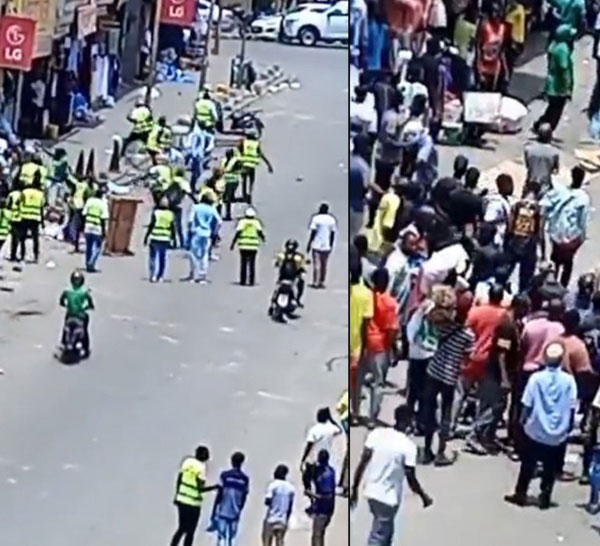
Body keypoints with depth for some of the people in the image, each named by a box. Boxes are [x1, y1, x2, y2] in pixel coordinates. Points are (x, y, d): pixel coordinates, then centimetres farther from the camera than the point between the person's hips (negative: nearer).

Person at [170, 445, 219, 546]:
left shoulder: (187, 461, 3)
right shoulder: (201, 467, -16)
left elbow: (179, 480, 10)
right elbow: (200, 489, -20)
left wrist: (177, 495, 21)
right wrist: (214, 487, -7)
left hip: (181, 500, 6)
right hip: (193, 504, -6)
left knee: (181, 529, 19)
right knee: (190, 532, 3)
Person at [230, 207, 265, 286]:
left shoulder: (242, 222, 0)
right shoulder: (256, 222, 1)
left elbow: (237, 233, -7)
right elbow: (260, 232, -7)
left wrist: (233, 243, -2)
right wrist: (263, 239, 14)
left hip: (243, 246, 0)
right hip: (253, 246, 0)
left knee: (243, 263, 7)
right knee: (252, 264, 5)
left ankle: (243, 281, 6)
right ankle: (251, 281, 1)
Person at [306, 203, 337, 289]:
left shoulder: (316, 218, -7)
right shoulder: (332, 219, 4)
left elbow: (313, 232, -8)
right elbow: (333, 234, 7)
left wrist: (309, 244, -1)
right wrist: (331, 245, 16)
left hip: (317, 245, -3)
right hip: (327, 246, 3)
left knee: (316, 264, -2)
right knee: (324, 265, 10)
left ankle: (315, 283, -4)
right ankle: (322, 282, 11)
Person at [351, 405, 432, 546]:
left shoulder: (376, 434, -5)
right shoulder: (408, 446, -18)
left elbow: (362, 463, -3)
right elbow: (411, 479, -15)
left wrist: (354, 488, 6)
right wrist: (424, 497, 3)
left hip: (371, 492, 6)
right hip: (388, 498, -6)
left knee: (386, 533, 26)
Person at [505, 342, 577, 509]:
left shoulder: (536, 378, -10)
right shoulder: (568, 380, -9)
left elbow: (527, 405, -6)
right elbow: (571, 408, -4)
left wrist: (523, 421, 10)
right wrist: (568, 427, 9)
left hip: (535, 431, 0)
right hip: (558, 434, 0)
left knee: (528, 465, 13)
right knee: (551, 468, 13)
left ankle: (520, 494, 19)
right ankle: (545, 498, 15)